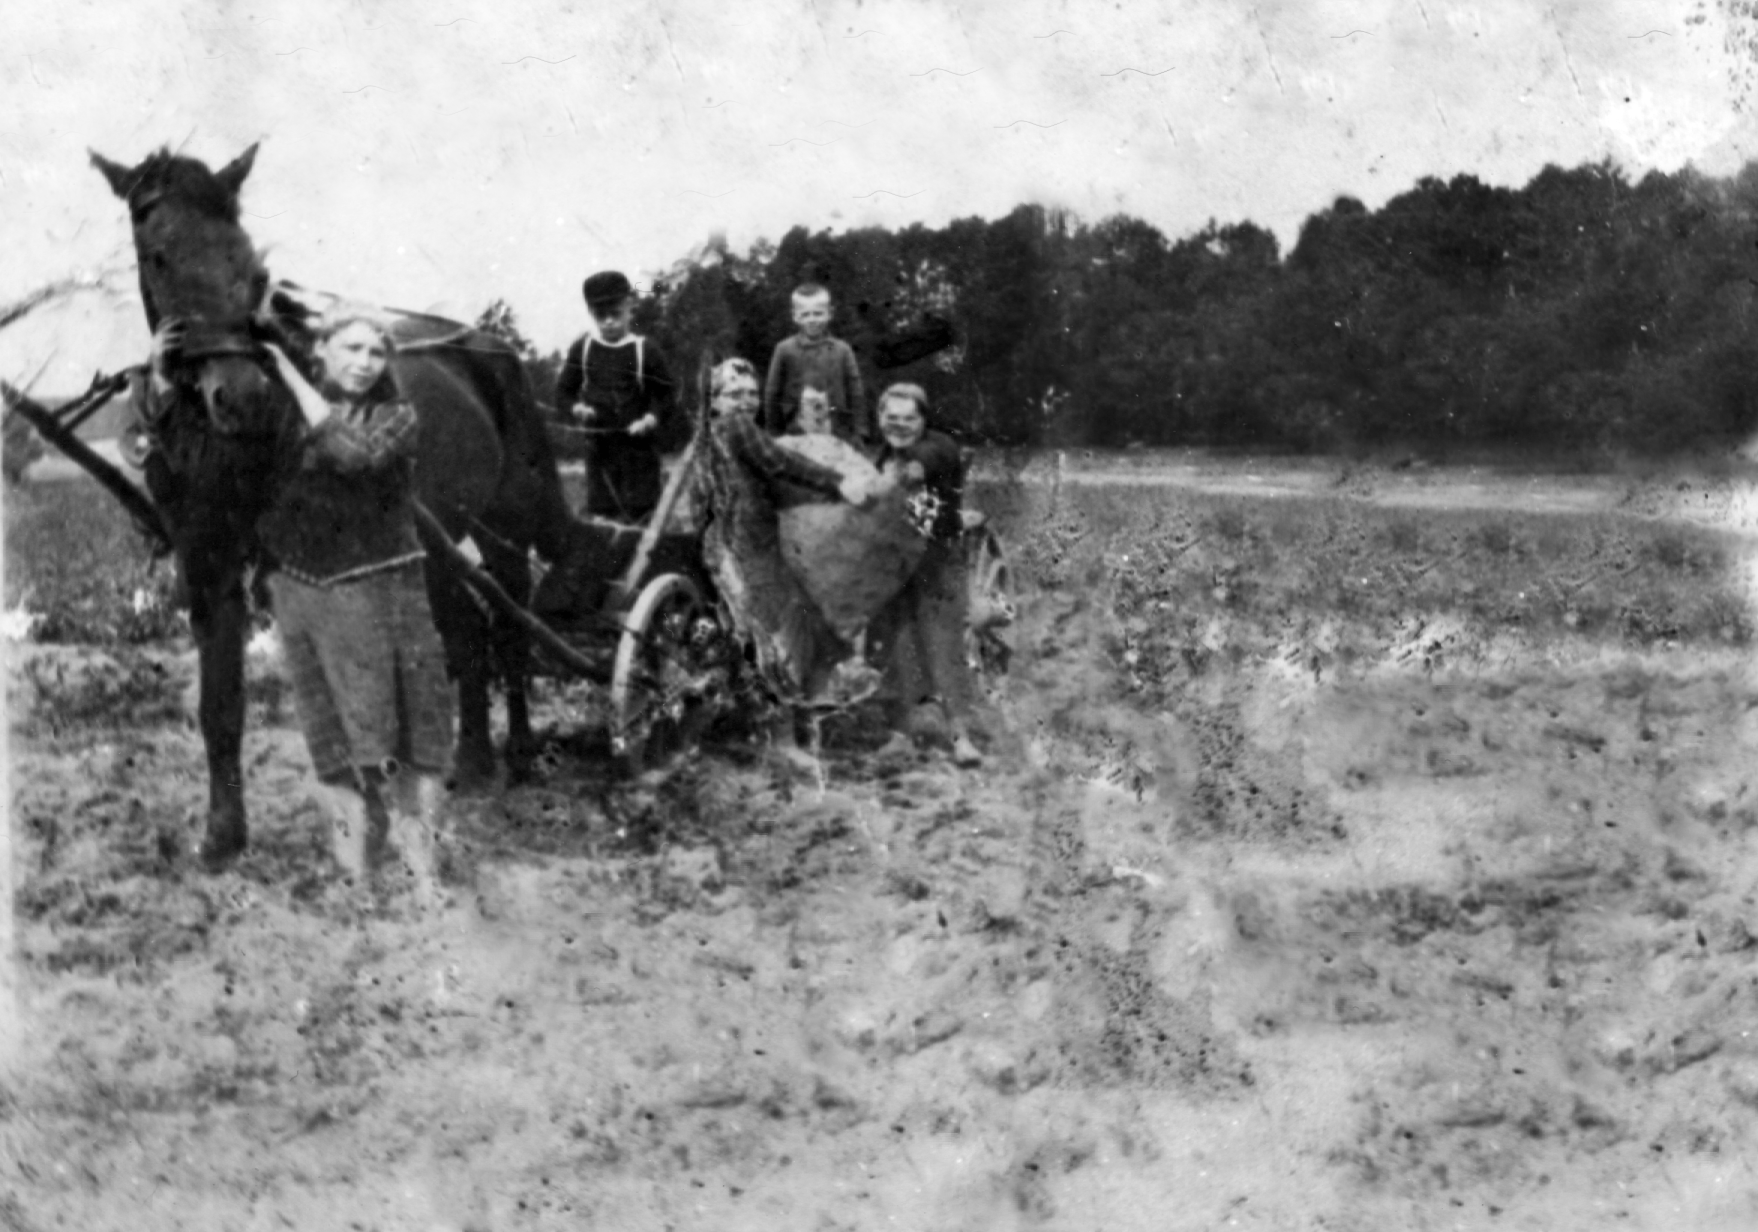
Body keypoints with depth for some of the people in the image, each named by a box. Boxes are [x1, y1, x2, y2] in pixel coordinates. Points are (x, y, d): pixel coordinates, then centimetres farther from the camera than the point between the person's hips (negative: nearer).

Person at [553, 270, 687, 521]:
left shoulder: (646, 350, -4)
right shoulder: (581, 349, 3)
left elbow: (667, 393, 2)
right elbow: (563, 391, 9)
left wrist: (652, 418, -15)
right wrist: (575, 408, -11)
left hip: (638, 442, -2)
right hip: (599, 442, 2)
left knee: (639, 510, -3)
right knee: (599, 506, 5)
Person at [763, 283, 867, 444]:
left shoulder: (842, 351, 4)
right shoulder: (785, 350, 1)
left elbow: (855, 395, 5)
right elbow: (772, 394, 4)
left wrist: (860, 434, 0)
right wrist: (774, 435, 2)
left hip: (838, 434, 1)